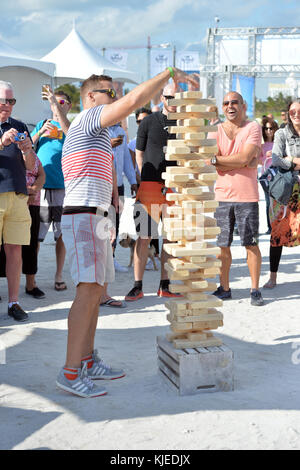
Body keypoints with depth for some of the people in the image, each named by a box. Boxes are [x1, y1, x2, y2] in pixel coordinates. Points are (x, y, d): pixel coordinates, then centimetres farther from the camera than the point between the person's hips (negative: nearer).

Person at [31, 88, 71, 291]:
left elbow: (71, 133, -17)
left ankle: (59, 276, 11)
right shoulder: (42, 124, 18)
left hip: (62, 186, -2)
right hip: (40, 185, 2)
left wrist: (56, 105, -22)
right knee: (35, 234, 2)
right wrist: (41, 133, -5)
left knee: (62, 234, 2)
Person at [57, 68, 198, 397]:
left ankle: (87, 362, 14)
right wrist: (170, 73, -8)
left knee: (95, 290, 9)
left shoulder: (90, 131, 26)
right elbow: (135, 99, -19)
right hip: (84, 217, -11)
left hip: (93, 218, 11)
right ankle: (71, 373, -15)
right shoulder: (89, 117, -5)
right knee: (89, 291, -16)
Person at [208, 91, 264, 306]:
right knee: (222, 245, 6)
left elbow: (245, 157, -13)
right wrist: (245, 162, -10)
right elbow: (214, 165, -5)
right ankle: (224, 288, 19)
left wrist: (215, 159, -8)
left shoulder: (253, 128, 2)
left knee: (251, 244, 1)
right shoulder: (215, 131, 8)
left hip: (247, 196, -2)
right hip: (222, 196, 2)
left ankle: (255, 290, 10)